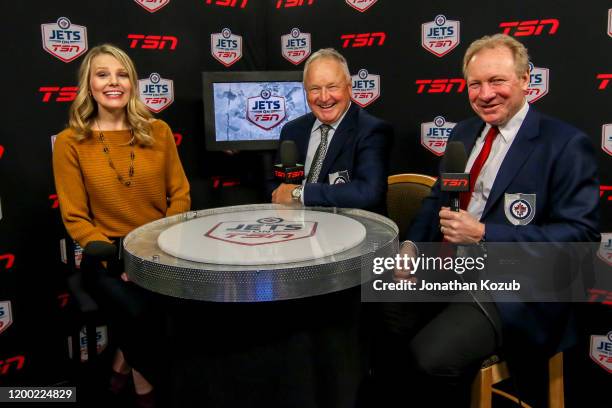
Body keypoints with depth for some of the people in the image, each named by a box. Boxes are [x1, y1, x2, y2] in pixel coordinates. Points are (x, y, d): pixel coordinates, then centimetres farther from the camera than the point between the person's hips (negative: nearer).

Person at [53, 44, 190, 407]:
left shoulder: (158, 131, 5)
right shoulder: (70, 142, -1)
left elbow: (180, 194, 6)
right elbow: (75, 217, 0)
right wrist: (110, 252, -16)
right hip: (108, 255, -2)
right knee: (139, 312, -29)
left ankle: (127, 358, 7)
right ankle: (141, 371, 8)